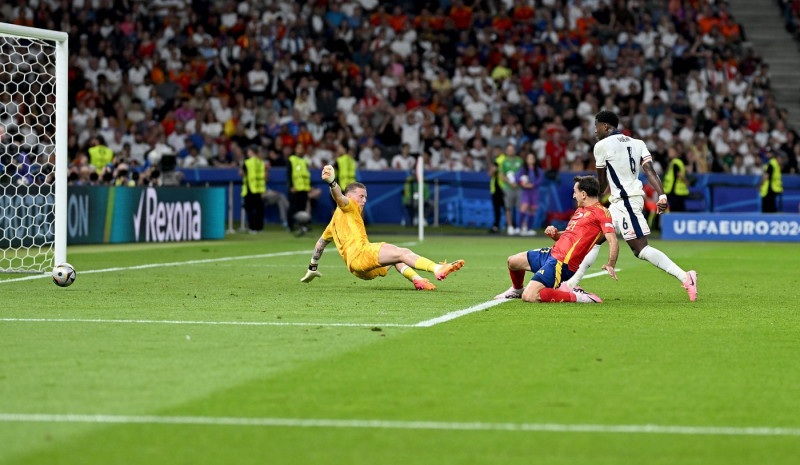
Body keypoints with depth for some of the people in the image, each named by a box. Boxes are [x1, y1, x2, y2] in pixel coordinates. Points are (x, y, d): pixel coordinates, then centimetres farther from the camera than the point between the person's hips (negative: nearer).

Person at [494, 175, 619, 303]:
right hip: (552, 253, 10)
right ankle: (517, 290, 52)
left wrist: (610, 265, -36)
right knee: (512, 261, 23)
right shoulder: (580, 210, 16)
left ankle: (576, 296, -11)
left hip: (562, 264, -10)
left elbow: (613, 241, -21)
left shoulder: (601, 212, -12)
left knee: (529, 297, -23)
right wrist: (554, 233, 3)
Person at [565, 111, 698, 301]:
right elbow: (650, 171, 0)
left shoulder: (602, 146, -5)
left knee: (641, 250, -14)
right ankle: (572, 283, 24)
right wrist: (662, 196, -10)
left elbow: (602, 182, 5)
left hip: (626, 201, -10)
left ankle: (685, 277, -23)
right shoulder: (637, 143, 14)